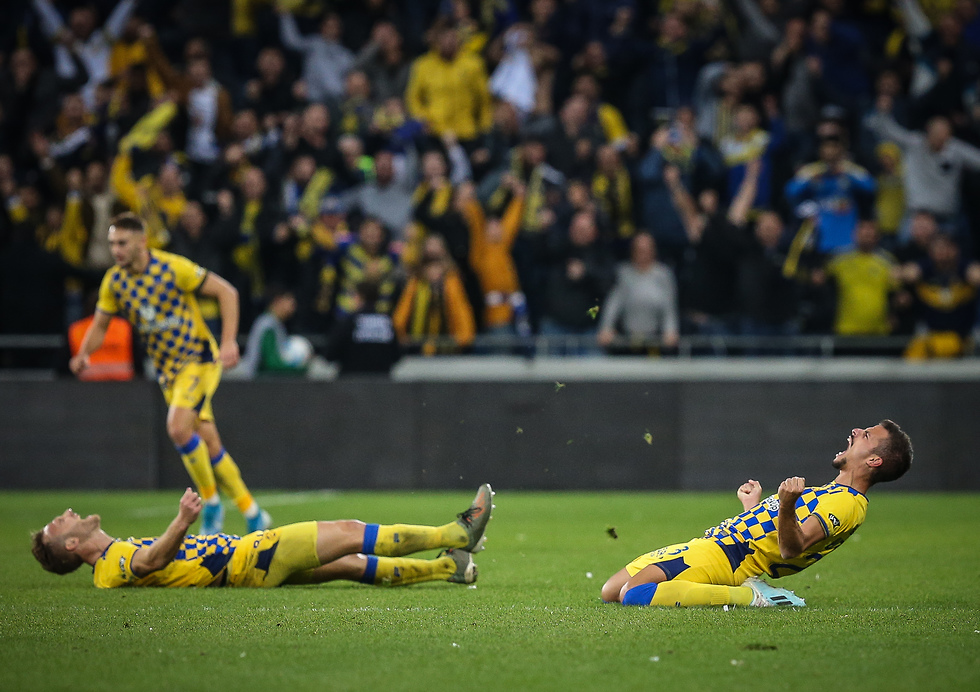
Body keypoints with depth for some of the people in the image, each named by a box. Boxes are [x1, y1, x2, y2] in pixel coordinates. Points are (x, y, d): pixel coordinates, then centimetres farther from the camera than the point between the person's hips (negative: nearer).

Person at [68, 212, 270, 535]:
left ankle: (211, 502, -6)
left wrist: (229, 341, -22)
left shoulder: (173, 267, -17)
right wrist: (84, 354, -12)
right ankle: (252, 513, 17)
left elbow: (226, 291, -12)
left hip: (199, 358, -6)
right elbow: (99, 326, 9)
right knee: (208, 443, 6)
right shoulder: (113, 282, -1)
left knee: (178, 428, -24)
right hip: (167, 368, 6)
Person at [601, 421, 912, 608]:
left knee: (632, 593, -27)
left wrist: (786, 505, -42)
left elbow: (791, 548, -25)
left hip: (723, 555, -11)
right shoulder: (833, 494, 21)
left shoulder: (848, 503, -11)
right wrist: (754, 506, 40)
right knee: (610, 592, 12)